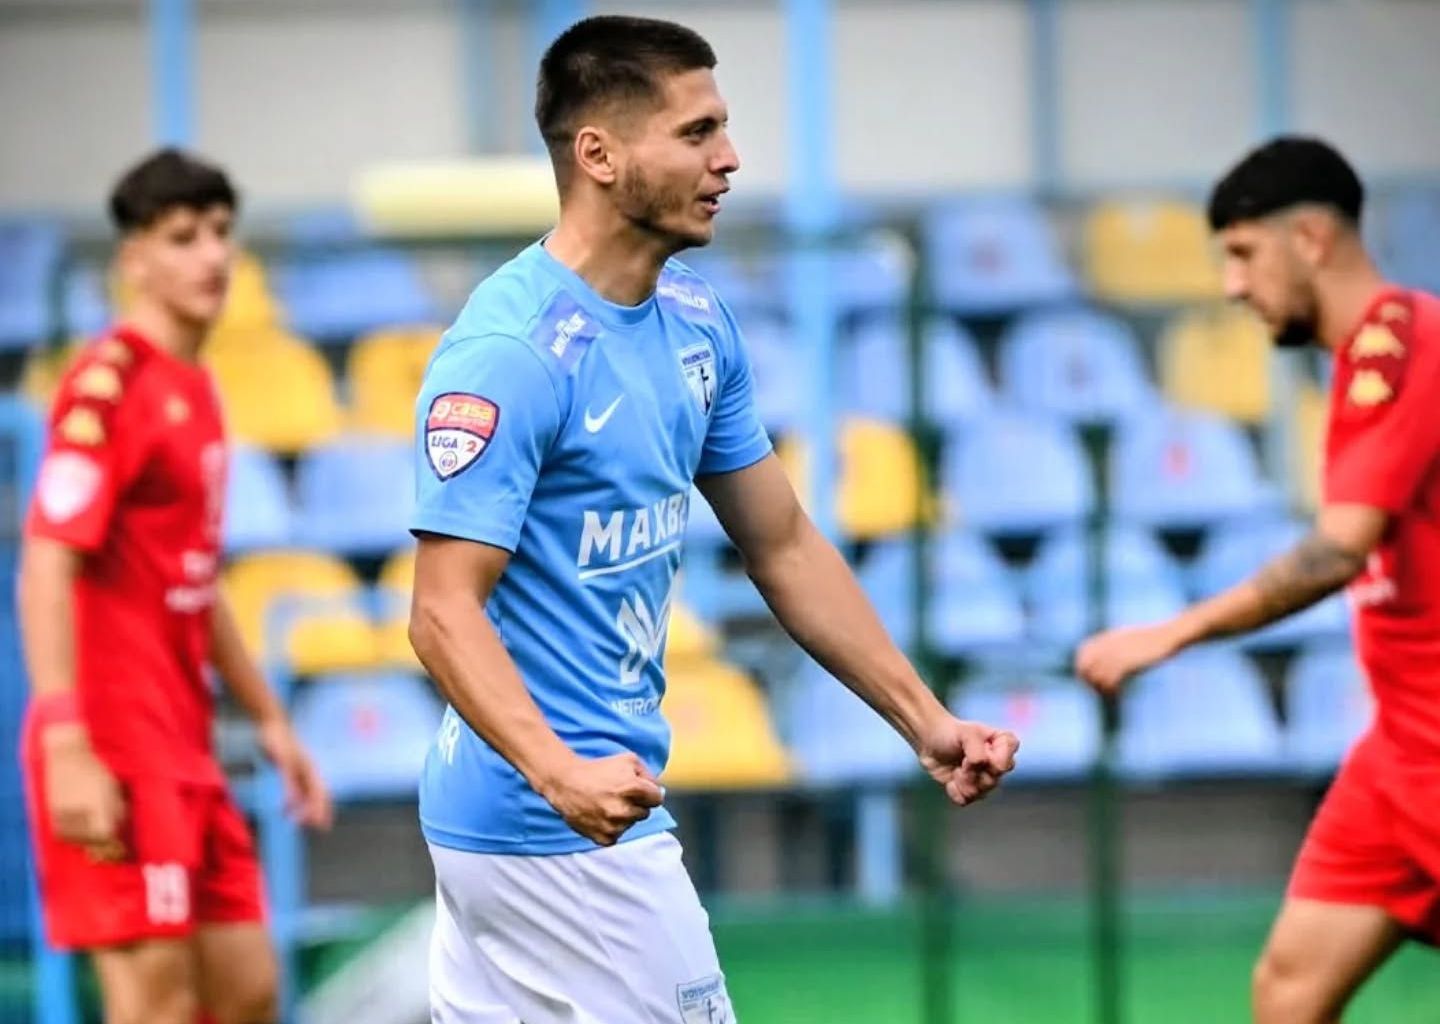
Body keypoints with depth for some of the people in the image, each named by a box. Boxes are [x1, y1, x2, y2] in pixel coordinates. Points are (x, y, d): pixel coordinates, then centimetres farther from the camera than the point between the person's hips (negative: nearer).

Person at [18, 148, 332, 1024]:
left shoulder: (196, 391, 15)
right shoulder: (109, 385, -12)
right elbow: (46, 569, -19)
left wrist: (270, 719, 27)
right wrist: (67, 747, -25)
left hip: (186, 753, 9)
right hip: (115, 752, -9)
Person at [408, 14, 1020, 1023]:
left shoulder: (699, 322, 8)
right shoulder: (509, 352, -19)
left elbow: (783, 544, 16)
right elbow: (444, 613, -23)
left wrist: (926, 722, 11)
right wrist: (561, 774, -38)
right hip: (561, 828, -9)